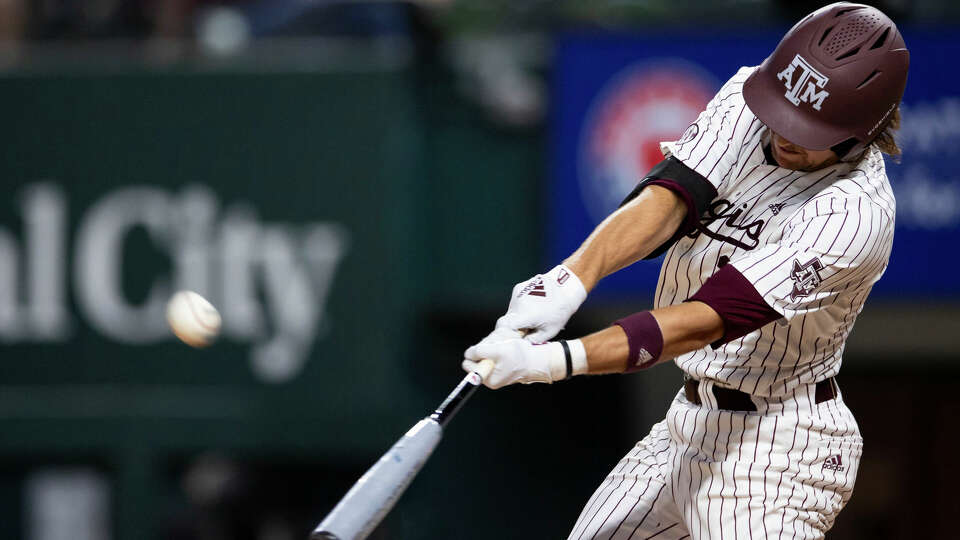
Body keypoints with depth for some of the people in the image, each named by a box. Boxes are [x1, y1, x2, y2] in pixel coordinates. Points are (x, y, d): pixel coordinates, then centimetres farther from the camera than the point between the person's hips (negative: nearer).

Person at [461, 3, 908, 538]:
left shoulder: (857, 213, -27)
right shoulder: (745, 98, -6)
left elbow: (708, 319, -32)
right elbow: (669, 197, -19)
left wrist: (555, 361, -40)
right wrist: (572, 278, -38)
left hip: (773, 451, -8)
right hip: (692, 418, 8)